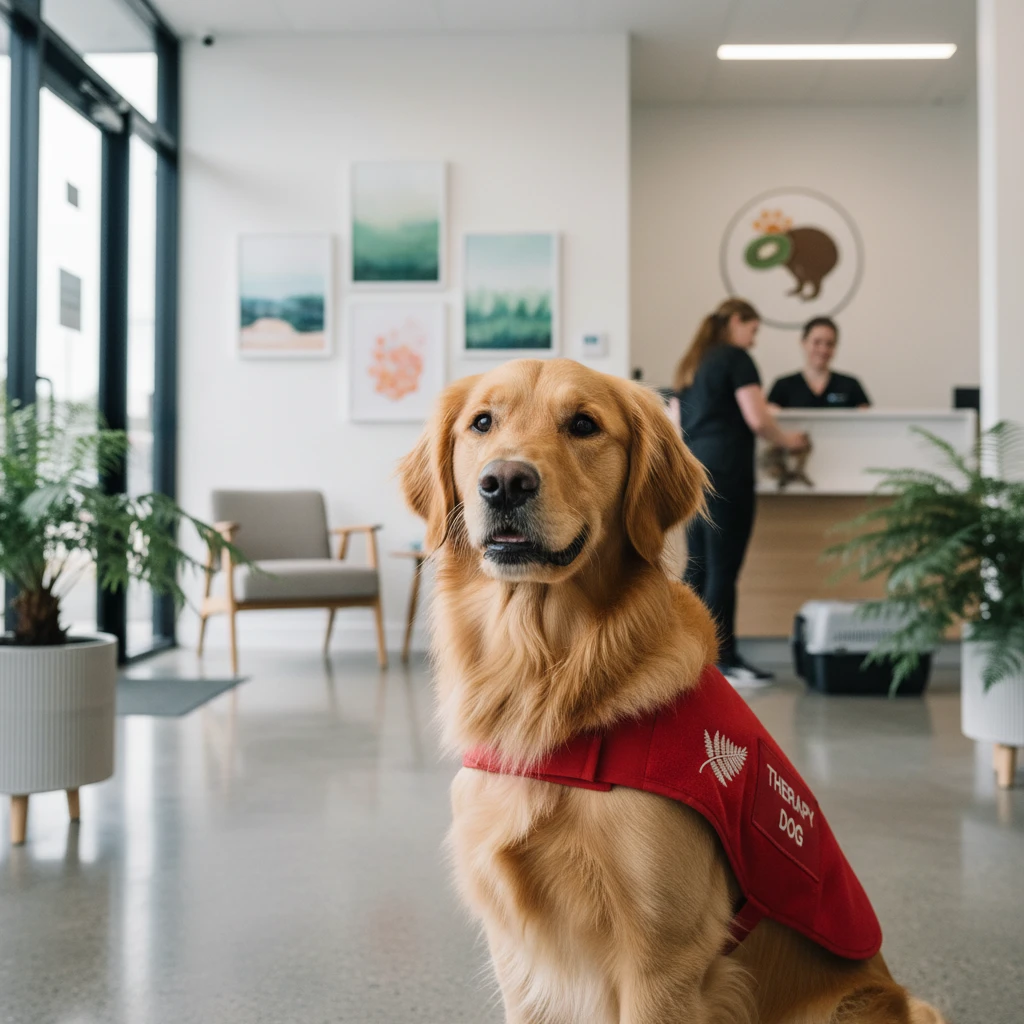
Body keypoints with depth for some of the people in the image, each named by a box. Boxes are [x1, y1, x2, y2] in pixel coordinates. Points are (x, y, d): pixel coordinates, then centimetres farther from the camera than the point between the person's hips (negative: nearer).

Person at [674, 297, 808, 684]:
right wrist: (787, 439, 3)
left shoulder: (690, 363, 19)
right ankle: (724, 660, 0)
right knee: (723, 570, -5)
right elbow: (757, 419, -12)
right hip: (725, 473, -8)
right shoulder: (736, 358, -5)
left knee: (697, 567, 10)